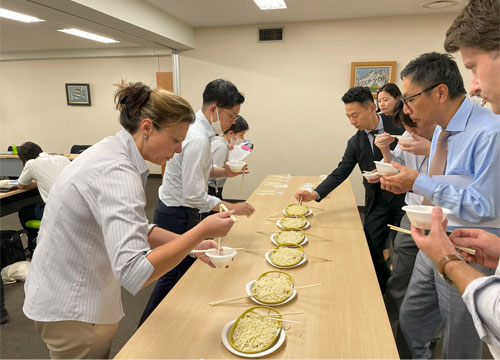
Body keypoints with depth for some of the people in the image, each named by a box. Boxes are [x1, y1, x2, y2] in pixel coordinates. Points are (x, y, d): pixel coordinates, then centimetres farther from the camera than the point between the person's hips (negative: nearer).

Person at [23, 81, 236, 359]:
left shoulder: (113, 152, 0)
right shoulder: (117, 172, -31)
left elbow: (133, 229, 6)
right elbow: (135, 273, -40)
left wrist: (191, 243, -3)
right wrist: (202, 230, -31)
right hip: (71, 312, -9)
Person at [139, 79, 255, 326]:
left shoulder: (196, 129, 5)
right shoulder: (198, 140, -26)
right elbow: (194, 195, -27)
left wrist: (224, 172, 2)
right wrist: (232, 208, -22)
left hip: (174, 210, 9)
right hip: (177, 215, -9)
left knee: (174, 272, 20)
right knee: (185, 273, 6)